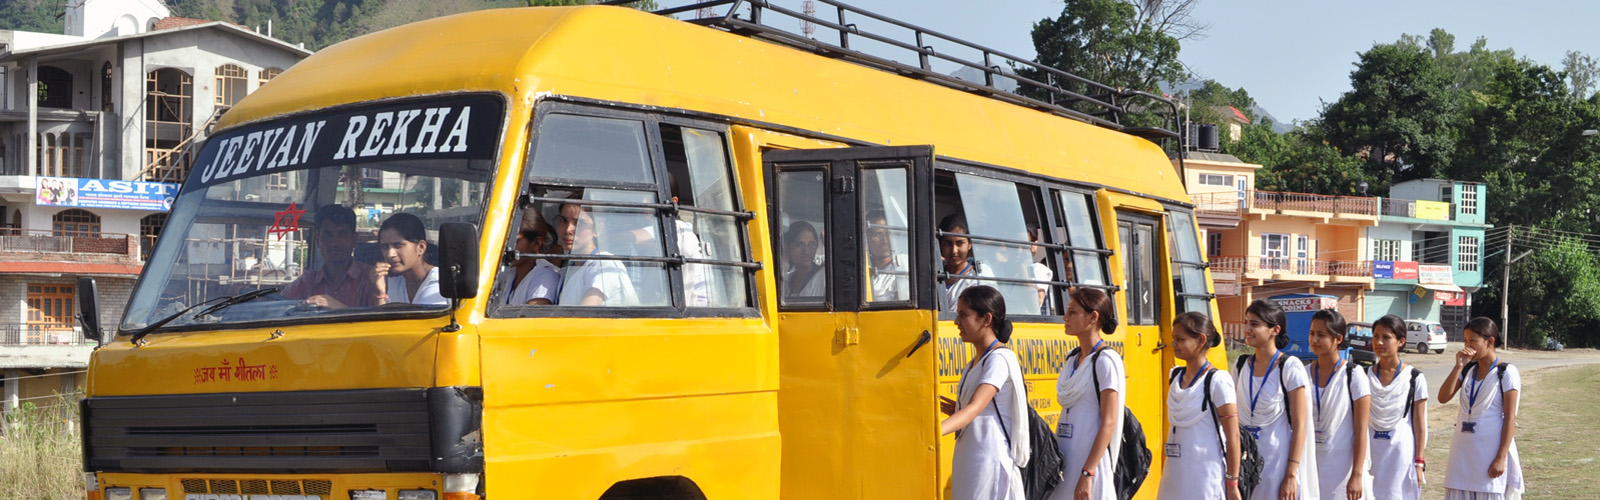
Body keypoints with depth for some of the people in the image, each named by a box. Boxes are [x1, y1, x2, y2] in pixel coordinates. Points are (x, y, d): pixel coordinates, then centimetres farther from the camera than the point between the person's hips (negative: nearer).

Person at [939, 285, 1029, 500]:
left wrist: (935, 431, -39)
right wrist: (957, 410, 7)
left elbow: (976, 407, -26)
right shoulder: (975, 363, 15)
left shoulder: (1000, 359, -12)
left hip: (990, 459, -9)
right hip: (968, 457, 9)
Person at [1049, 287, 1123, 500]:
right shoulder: (1072, 359, 13)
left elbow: (1109, 423, -14)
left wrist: (1087, 474, -19)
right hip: (1065, 458, 7)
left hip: (1090, 459, -7)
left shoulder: (1105, 361, -10)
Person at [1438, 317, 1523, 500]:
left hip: (1491, 450, -6)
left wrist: (1501, 458, -15)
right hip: (1463, 450, 6)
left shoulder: (1506, 373, -7)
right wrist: (1458, 367, -10)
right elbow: (1443, 398, -2)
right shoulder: (1468, 370, 9)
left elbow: (1510, 419, -10)